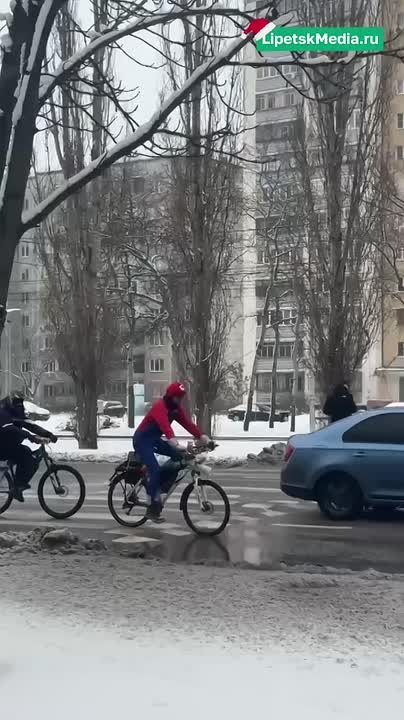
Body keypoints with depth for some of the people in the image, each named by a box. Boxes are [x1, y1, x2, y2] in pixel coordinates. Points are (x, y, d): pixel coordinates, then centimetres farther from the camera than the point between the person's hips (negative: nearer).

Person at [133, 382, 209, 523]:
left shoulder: (176, 408, 1)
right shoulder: (160, 406, -26)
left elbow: (187, 423, -9)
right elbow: (164, 423, -45)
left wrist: (201, 436, -22)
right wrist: (172, 439, -62)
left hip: (154, 439, 9)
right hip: (142, 440, -9)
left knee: (178, 455, -7)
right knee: (155, 470, -21)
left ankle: (162, 487, 7)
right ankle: (152, 508, -16)